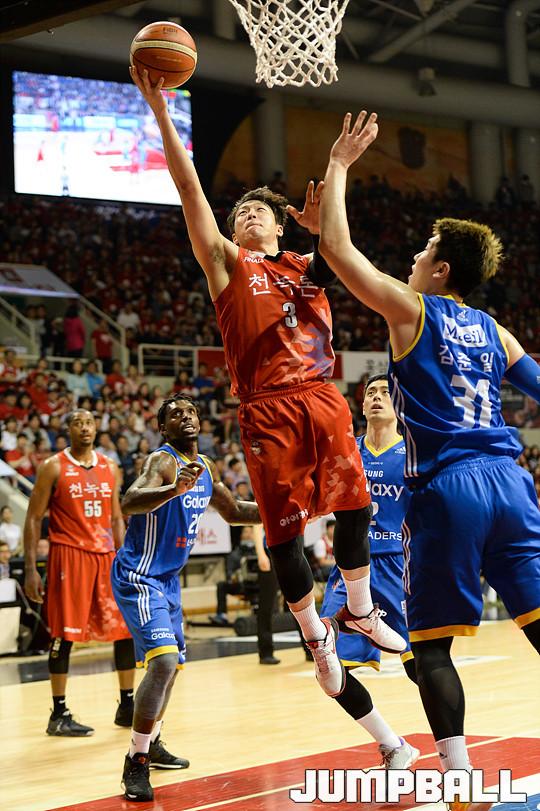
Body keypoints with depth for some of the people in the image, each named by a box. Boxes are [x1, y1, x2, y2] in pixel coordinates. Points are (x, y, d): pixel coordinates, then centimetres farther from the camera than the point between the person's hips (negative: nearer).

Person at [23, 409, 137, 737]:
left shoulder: (109, 467, 11)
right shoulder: (54, 467, -4)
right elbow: (34, 518, -3)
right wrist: (31, 569, -10)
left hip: (105, 555, 5)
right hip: (69, 554, -5)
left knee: (127, 628, 5)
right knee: (64, 633, -4)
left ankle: (127, 706, 18)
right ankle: (59, 714, 4)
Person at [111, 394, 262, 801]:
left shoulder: (205, 467, 6)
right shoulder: (162, 461, -20)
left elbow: (234, 511, 22)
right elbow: (130, 503, -39)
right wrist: (175, 489, -56)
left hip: (168, 578, 9)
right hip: (139, 576, -9)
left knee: (172, 663, 20)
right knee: (163, 659, -23)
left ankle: (152, 744, 41)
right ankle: (136, 763, -15)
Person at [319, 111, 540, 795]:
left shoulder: (411, 310, 1)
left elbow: (335, 246, 1)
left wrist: (339, 164, 10)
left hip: (447, 487, -5)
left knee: (431, 645, 1)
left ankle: (460, 780, -4)